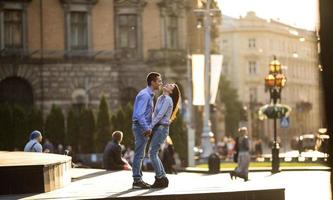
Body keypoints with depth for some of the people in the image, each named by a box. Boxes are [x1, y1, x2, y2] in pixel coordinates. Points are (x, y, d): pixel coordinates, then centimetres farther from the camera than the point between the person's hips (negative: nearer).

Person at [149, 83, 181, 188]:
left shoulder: (168, 100, -11)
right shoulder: (160, 98, 16)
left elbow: (160, 115, -17)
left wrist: (150, 127, -17)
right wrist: (150, 127, 7)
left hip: (162, 128, -9)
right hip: (157, 127, 9)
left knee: (153, 153, -11)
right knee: (153, 153, 9)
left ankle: (160, 179, -7)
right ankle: (163, 178, 14)